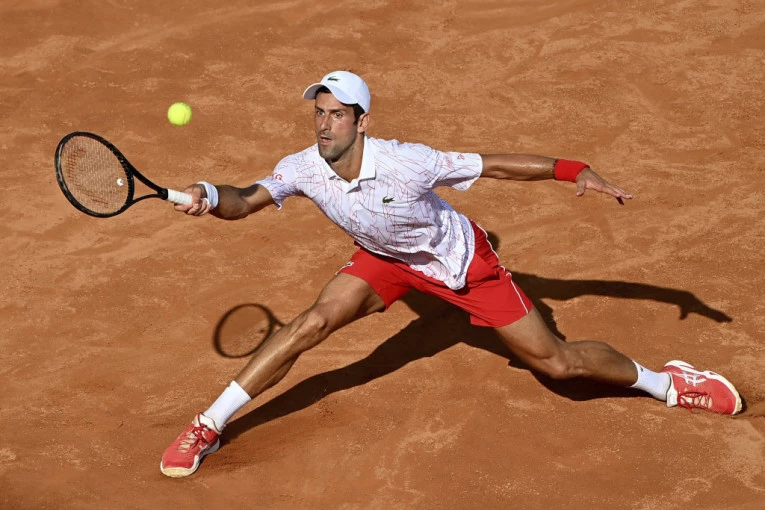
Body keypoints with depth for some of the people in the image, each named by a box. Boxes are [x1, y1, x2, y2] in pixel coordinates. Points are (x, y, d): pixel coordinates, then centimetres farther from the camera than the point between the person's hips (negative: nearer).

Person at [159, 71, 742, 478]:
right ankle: (209, 427, -8)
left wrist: (574, 170, -38)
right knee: (313, 322, -17)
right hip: (387, 260, 3)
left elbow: (496, 164, -29)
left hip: (462, 259, -3)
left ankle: (663, 381, 22)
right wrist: (210, 196, -58)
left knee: (555, 361, -2)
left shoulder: (405, 163, -35)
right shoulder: (305, 168, -24)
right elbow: (246, 200, -35)